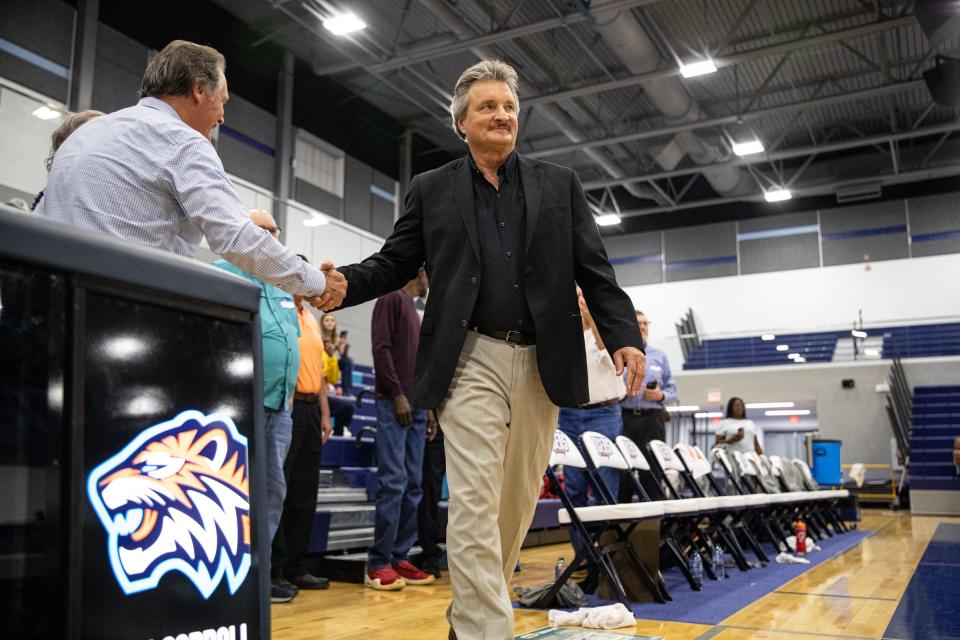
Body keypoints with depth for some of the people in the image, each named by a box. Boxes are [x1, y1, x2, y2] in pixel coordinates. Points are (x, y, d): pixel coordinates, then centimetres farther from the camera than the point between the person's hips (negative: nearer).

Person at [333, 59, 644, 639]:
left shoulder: (561, 185, 13)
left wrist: (624, 336, -5)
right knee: (475, 503, -9)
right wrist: (342, 285, -11)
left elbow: (594, 271, 7)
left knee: (518, 502, 10)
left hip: (541, 364, 2)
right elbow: (395, 263, 9)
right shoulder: (432, 190, 12)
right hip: (472, 359, -2)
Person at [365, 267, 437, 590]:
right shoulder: (392, 298, 0)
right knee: (393, 480, -12)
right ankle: (378, 563, -9)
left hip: (416, 404, 8)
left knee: (413, 483, 3)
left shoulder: (412, 309, 24)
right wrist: (397, 394, -15)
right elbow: (381, 348, -10)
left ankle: (399, 558, 6)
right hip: (394, 402, -8)